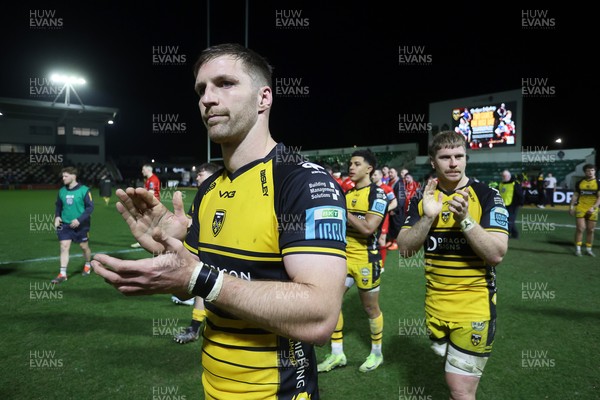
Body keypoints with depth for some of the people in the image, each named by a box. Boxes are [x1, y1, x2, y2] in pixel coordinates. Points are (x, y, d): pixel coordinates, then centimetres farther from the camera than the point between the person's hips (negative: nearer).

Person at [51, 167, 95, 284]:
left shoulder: (84, 190, -12)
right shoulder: (62, 191, 3)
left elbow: (90, 207, -13)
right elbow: (58, 206, 16)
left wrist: (79, 219, -21)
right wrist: (57, 216, -2)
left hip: (81, 225, -3)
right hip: (65, 224, 3)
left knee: (84, 246, 10)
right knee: (64, 247, -6)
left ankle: (88, 265, 37)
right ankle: (62, 274, -2)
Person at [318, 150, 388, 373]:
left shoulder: (377, 194, -12)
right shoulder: (347, 193, 9)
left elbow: (368, 228, -24)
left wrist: (343, 211, -20)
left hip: (366, 259, -6)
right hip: (345, 257, 7)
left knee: (370, 308, 9)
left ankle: (376, 353, 30)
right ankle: (337, 354, 19)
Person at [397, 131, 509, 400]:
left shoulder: (486, 196, -10)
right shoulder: (423, 199, 0)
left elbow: (497, 254, -18)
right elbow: (405, 249, -8)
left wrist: (465, 219, -31)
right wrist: (428, 216, -22)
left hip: (474, 307, -4)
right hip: (435, 306, 4)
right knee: (454, 377, 22)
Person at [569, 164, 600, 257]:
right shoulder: (579, 182, 3)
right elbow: (575, 195, 9)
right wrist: (571, 207, 3)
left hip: (592, 210, 0)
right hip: (580, 208, 0)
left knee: (590, 230, 7)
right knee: (580, 228, -5)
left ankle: (588, 249, 19)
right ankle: (578, 249, 1)